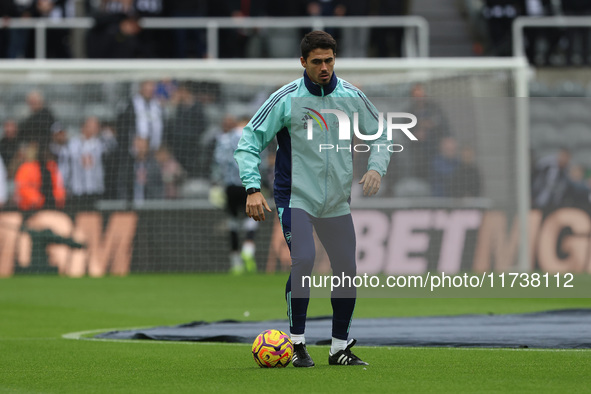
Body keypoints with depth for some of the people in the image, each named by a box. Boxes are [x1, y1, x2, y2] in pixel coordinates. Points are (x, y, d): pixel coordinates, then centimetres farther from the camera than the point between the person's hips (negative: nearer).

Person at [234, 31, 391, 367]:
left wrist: (376, 167, -7)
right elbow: (250, 140, -6)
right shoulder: (286, 99, -9)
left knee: (348, 272, 2)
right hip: (296, 197, -4)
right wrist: (253, 188, -16)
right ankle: (298, 344, -8)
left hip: (337, 201, 4)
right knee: (303, 261, -21)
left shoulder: (351, 96, 1)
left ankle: (340, 348, 17)